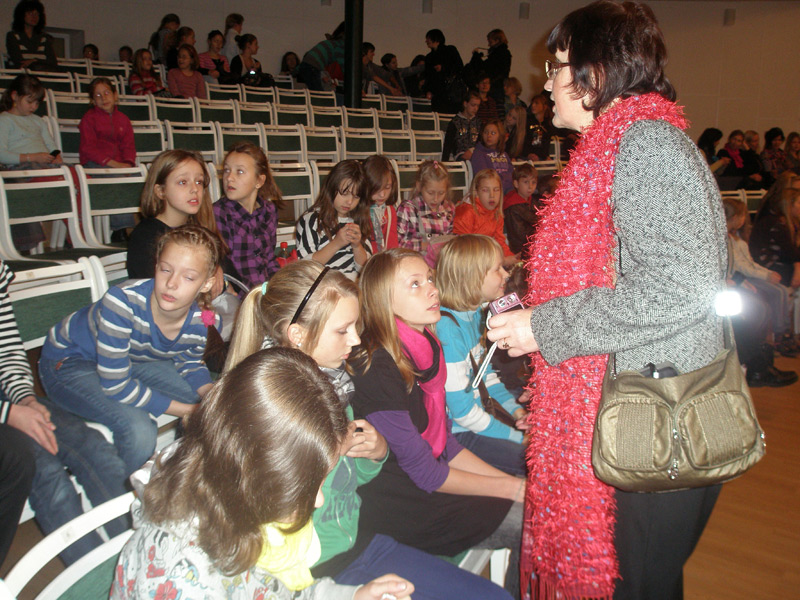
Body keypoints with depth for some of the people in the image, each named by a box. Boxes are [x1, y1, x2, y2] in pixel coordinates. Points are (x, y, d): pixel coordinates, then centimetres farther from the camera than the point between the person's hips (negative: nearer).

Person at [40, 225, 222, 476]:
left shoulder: (206, 323, -21)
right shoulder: (121, 303, -38)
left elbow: (190, 365, 2)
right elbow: (115, 385, -32)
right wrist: (186, 410, -29)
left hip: (137, 359, 6)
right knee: (139, 429, -29)